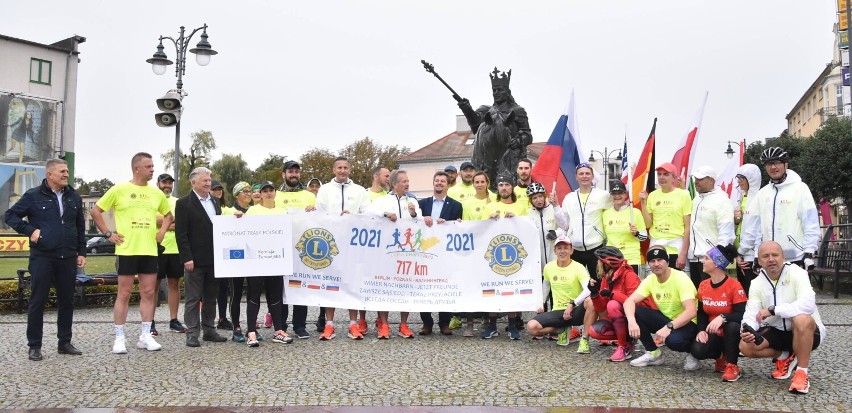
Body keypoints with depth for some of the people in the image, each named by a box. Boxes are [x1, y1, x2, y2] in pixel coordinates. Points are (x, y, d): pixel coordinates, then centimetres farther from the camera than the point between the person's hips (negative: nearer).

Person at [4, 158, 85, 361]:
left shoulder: (74, 197, 11)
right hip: (42, 258, -4)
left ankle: (64, 342, 19)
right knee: (37, 301, 1)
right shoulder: (33, 196, -1)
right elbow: (10, 215, 3)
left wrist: (81, 252, 11)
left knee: (67, 301, 9)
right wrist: (30, 230, -11)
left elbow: (80, 226, 16)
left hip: (68, 258, 4)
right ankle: (34, 346, 10)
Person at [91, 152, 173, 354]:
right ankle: (119, 338, 10)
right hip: (127, 250, -4)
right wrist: (108, 234, -4)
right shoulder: (119, 190, -3)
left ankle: (145, 336, 14)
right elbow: (95, 211, 1)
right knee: (124, 294, 1)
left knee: (148, 293, 6)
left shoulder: (157, 193, 9)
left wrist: (162, 232, 9)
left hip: (150, 250, 4)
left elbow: (168, 215, 24)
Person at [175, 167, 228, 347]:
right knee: (193, 298, 0)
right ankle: (192, 334, 6)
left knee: (211, 297, 12)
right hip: (195, 260, -6)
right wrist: (187, 258, -16)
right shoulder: (184, 203, -6)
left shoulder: (215, 201, 14)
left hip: (214, 258, 6)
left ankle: (209, 330, 20)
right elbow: (180, 233, -10)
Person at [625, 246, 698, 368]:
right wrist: (631, 321, -33)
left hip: (687, 323, -6)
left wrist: (669, 327, -41)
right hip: (666, 319, 6)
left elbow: (691, 311, -31)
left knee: (673, 340, -38)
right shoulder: (650, 280, -5)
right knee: (635, 312, -15)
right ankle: (653, 353, 2)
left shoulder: (680, 278, -22)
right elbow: (630, 301, -13)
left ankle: (693, 351, 0)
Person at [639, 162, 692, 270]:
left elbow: (687, 227, -3)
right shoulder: (652, 196, 7)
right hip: (655, 245, 3)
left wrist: (683, 253, -8)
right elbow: (648, 224, 6)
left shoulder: (683, 195, -2)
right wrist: (643, 202, -3)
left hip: (675, 247, -3)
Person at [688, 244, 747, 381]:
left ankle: (732, 365, -15)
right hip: (713, 334, 4)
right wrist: (701, 330, -11)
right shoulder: (703, 285, 0)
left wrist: (722, 317, -41)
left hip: (731, 333, -4)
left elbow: (742, 315, -24)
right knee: (697, 351, -25)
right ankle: (722, 357, 12)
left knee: (733, 326, -39)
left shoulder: (734, 286, -17)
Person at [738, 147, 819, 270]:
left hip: (796, 258, -5)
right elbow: (753, 225, 14)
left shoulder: (800, 188, -2)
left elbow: (811, 223, -7)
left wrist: (809, 253, -12)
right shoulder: (763, 193, 13)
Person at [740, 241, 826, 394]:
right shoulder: (756, 283, -5)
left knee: (802, 319, -38)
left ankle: (802, 373, -20)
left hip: (807, 332, -4)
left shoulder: (796, 273, -18)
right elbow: (751, 314, -13)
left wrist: (773, 310, -36)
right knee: (745, 346, -17)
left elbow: (808, 304, -35)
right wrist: (748, 329, -36)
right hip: (777, 331, 5)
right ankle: (784, 357, 13)